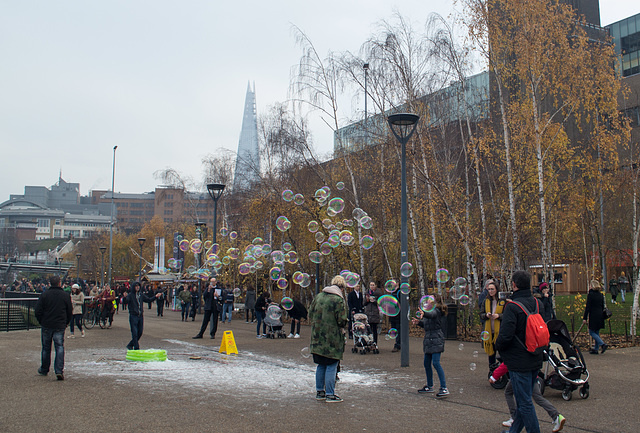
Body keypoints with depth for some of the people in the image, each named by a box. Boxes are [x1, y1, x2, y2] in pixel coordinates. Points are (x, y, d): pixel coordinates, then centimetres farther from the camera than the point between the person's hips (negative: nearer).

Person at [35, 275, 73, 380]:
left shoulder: (44, 294, -4)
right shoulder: (66, 295, -2)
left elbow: (38, 310, -3)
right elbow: (70, 312, 4)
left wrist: (41, 322, 11)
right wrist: (65, 323, 16)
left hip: (46, 325, 1)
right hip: (60, 326, -1)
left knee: (46, 348, 14)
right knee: (60, 347, 0)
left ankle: (44, 370, 27)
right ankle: (59, 371, -12)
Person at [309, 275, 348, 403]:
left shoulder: (318, 296, 7)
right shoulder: (339, 300, -13)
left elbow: (310, 314, 11)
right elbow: (342, 321, -15)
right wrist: (345, 322, 6)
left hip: (317, 338, 7)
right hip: (332, 339, -7)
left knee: (321, 365, 16)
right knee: (331, 366, 1)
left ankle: (319, 392, 23)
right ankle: (330, 395, 4)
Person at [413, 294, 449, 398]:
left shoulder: (436, 311, -12)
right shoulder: (430, 310, 15)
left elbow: (431, 314, -36)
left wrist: (424, 314, -56)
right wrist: (418, 322, 6)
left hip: (436, 340, -10)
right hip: (428, 339, 10)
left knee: (436, 362, -16)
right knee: (427, 363, 14)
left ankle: (444, 388, -14)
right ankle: (430, 386, 27)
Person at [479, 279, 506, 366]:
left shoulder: (503, 300, -3)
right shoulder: (486, 301, 10)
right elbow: (481, 315, 12)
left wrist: (498, 315, -18)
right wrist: (486, 315, -8)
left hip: (499, 331, -4)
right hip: (489, 331, 4)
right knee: (491, 352, 11)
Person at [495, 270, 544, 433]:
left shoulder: (512, 306, -20)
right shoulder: (537, 303, 3)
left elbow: (505, 335, -22)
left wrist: (498, 346, -3)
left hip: (519, 361, -8)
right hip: (535, 360, 8)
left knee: (524, 402, 0)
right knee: (524, 399, 18)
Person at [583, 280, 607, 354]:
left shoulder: (590, 294, -12)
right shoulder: (600, 295, 9)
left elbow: (588, 307, -13)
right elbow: (603, 306, 14)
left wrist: (584, 318, -10)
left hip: (593, 316, -7)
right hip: (600, 316, 7)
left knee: (591, 332, 2)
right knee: (597, 332, 13)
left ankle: (603, 344, -13)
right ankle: (596, 349, 14)